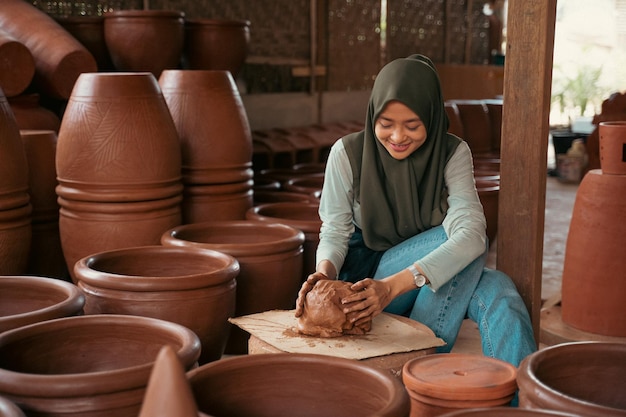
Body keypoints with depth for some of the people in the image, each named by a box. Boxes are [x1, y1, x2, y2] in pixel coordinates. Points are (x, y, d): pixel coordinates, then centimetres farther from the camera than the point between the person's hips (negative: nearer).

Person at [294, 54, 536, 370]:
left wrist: (394, 284, -40)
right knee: (453, 235, -29)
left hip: (433, 283, 2)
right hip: (364, 279, -1)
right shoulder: (348, 153, -10)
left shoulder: (453, 153, -10)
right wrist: (325, 271, -31)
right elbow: (334, 232, -6)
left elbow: (471, 233, -26)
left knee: (497, 290, -31)